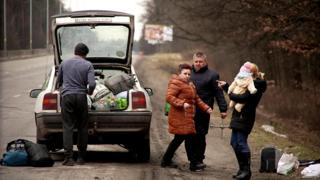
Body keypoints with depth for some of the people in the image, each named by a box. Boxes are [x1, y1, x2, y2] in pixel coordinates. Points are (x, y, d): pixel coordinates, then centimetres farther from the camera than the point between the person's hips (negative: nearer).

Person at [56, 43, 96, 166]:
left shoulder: (64, 63, 9)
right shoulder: (87, 65, 2)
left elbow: (58, 82, 19)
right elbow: (92, 84, -9)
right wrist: (89, 92, 13)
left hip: (67, 96, 1)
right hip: (81, 97, -1)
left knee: (68, 127, -3)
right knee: (82, 128, 10)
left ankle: (69, 158, -12)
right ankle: (81, 157, 13)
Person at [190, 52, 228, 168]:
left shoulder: (212, 75, 1)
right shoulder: (189, 73, 13)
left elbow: (219, 93, -2)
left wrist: (223, 109, -7)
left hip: (203, 111, -4)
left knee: (200, 135, -1)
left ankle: (199, 159, 7)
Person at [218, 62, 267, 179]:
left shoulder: (256, 86, -16)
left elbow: (244, 98, -25)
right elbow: (237, 93, 24)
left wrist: (231, 95, -9)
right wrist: (225, 86, 21)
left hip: (245, 118, -10)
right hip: (239, 117, 10)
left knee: (241, 143, -8)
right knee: (234, 143, 13)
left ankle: (246, 170, 0)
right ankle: (242, 169, 22)